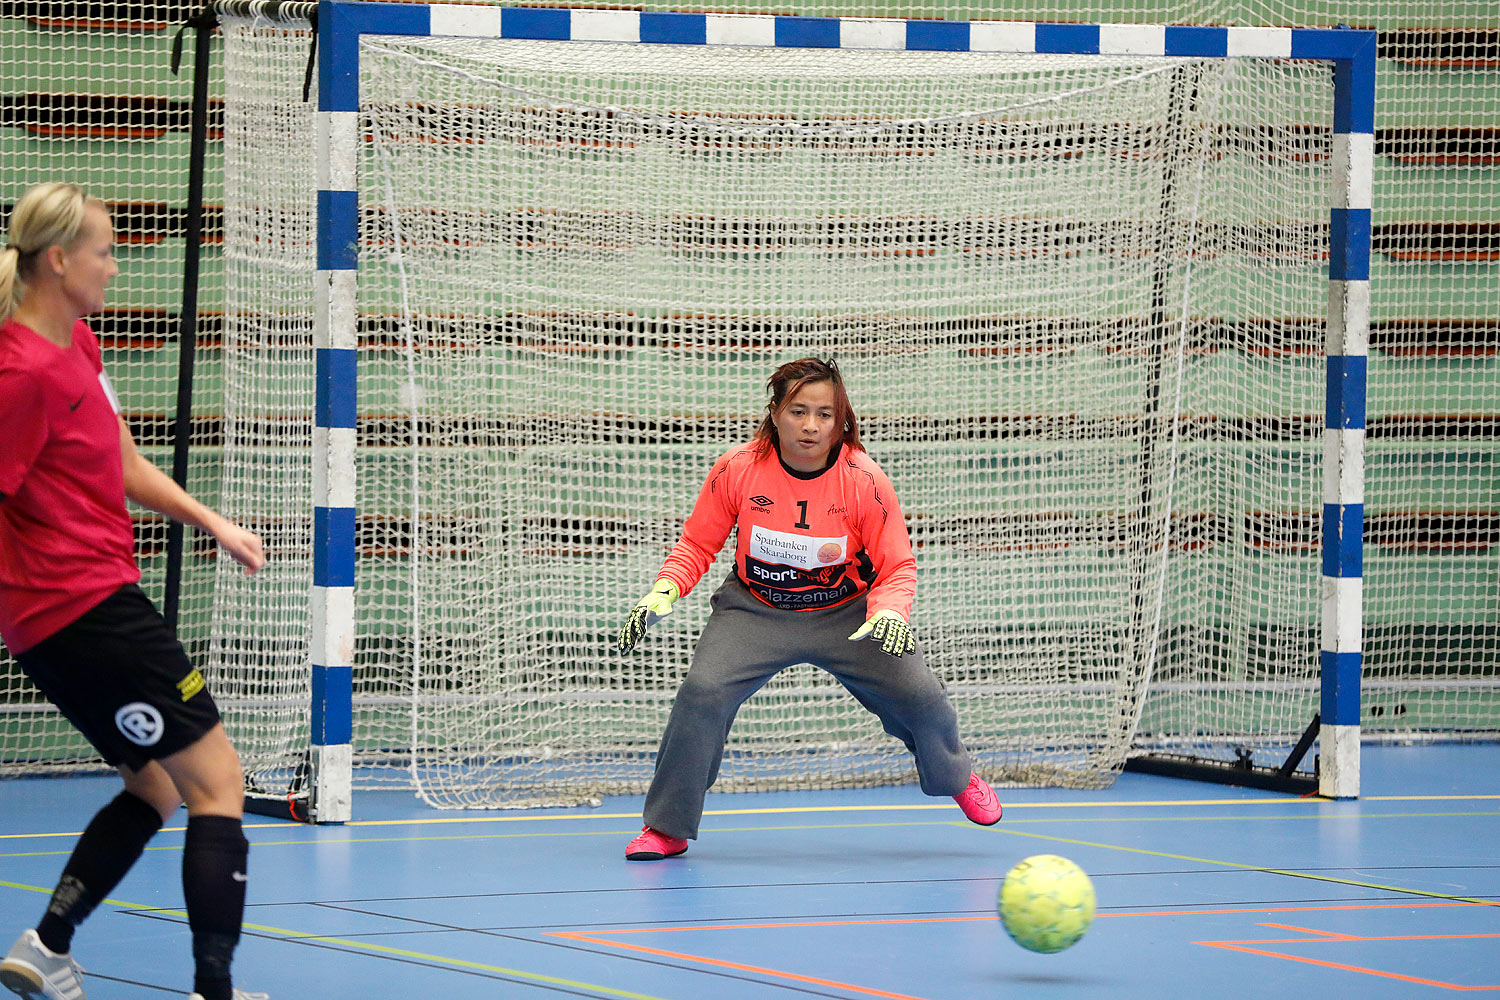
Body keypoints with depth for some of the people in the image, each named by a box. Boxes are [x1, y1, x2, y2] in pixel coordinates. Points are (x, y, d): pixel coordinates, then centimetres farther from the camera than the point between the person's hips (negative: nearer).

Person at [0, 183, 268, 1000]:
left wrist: (212, 522, 12)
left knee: (156, 787, 19)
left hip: (101, 603, 10)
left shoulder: (77, 345, 11)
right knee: (217, 780, -7)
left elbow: (123, 464, 20)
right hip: (85, 607, -10)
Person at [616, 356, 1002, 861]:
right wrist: (664, 591, -17)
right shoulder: (736, 470, -16)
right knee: (702, 691, -24)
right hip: (754, 608, 0)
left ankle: (956, 776, 26)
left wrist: (890, 613, -30)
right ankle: (667, 829, -7)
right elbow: (697, 544, -1)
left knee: (919, 696, -12)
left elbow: (897, 568, -10)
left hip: (846, 613, 0)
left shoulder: (864, 480, -18)